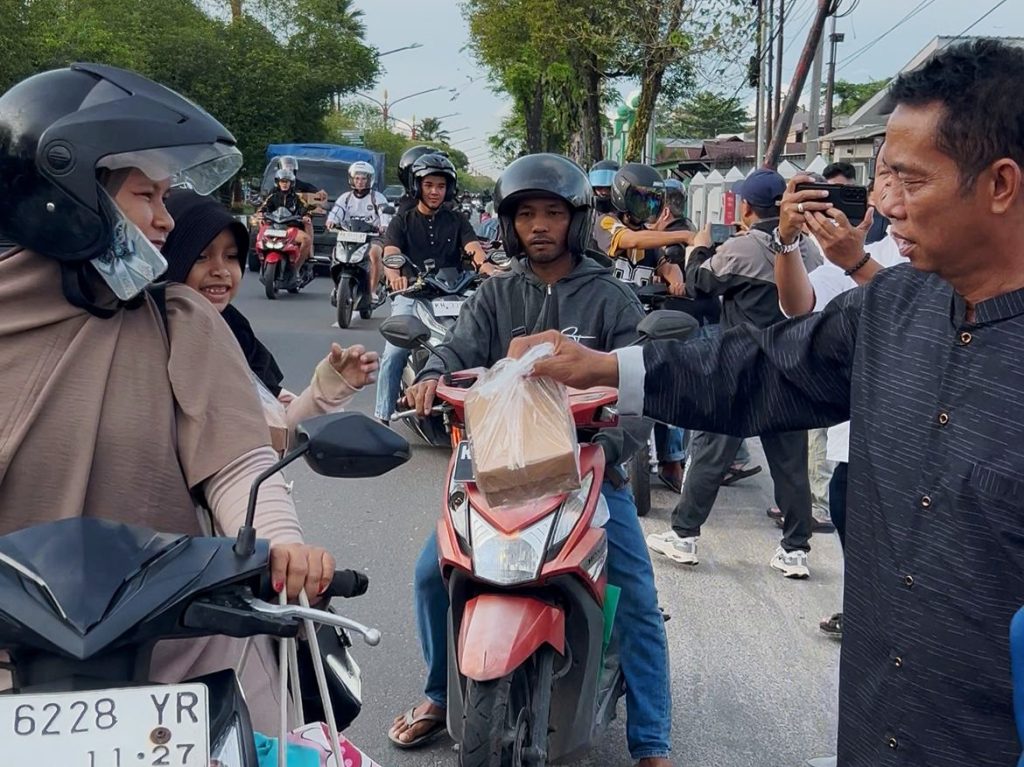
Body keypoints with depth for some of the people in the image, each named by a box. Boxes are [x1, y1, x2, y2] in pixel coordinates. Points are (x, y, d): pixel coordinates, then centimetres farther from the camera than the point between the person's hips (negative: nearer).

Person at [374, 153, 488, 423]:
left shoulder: (457, 221, 17)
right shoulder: (402, 221, 13)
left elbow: (473, 247, -2)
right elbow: (390, 254, -5)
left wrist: (486, 266, -28)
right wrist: (395, 276, -31)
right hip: (411, 295, -1)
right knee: (394, 353, -19)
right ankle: (383, 417, -13)